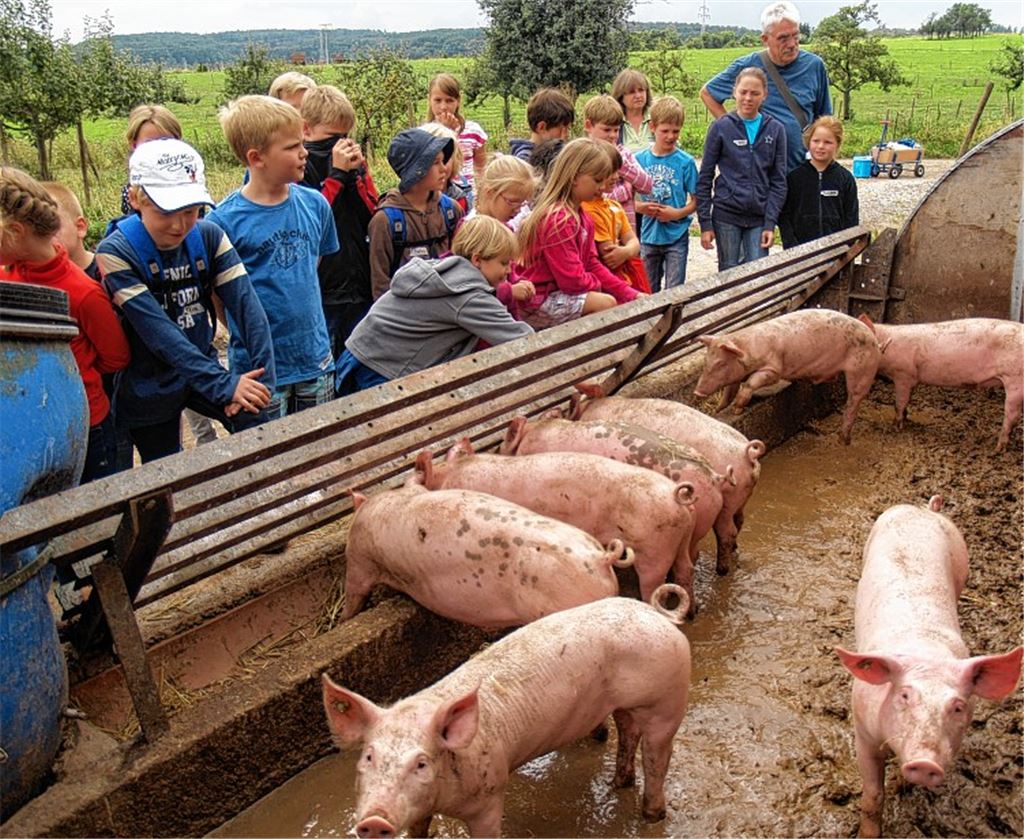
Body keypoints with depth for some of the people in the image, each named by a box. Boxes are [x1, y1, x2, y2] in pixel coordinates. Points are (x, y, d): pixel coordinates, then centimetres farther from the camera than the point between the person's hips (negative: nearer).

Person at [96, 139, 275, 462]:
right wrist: (223, 385, -36)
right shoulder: (115, 252, -19)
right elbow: (158, 331, -29)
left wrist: (260, 378, -31)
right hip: (149, 388, -2)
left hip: (203, 365, 3)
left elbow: (246, 304, -18)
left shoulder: (208, 236, -9)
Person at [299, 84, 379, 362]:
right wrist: (337, 174, -18)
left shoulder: (353, 162, 11)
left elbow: (374, 218, 5)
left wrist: (356, 173, -7)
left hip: (359, 285, 6)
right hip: (321, 293, -5)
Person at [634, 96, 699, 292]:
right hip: (649, 236, 2)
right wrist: (641, 207, -14)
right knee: (649, 290, 15)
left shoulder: (685, 162, -5)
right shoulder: (640, 159, 0)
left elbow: (695, 201, -3)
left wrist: (677, 213, -18)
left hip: (676, 236, -2)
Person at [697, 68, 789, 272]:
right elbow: (705, 178, 1)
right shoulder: (721, 127, 1)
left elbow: (778, 181, 5)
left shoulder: (775, 130, 6)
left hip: (759, 217, 1)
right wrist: (705, 223, -4)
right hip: (726, 216, -1)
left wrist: (770, 223, -5)